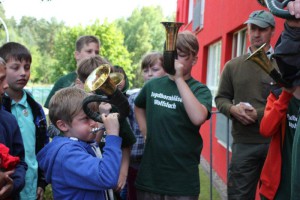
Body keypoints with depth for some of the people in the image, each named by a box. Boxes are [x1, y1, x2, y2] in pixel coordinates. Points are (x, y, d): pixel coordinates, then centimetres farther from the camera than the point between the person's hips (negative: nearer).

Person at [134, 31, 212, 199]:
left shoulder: (200, 90, -7)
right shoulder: (153, 85, 5)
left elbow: (198, 118, -27)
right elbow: (139, 107, 24)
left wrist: (179, 79, -23)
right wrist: (146, 133, 10)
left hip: (183, 179, -3)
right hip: (149, 175, 3)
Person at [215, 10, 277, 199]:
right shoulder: (232, 66, 9)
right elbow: (221, 98, 12)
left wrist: (260, 114, -17)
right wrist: (233, 109, -10)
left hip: (275, 141, -2)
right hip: (243, 143, 3)